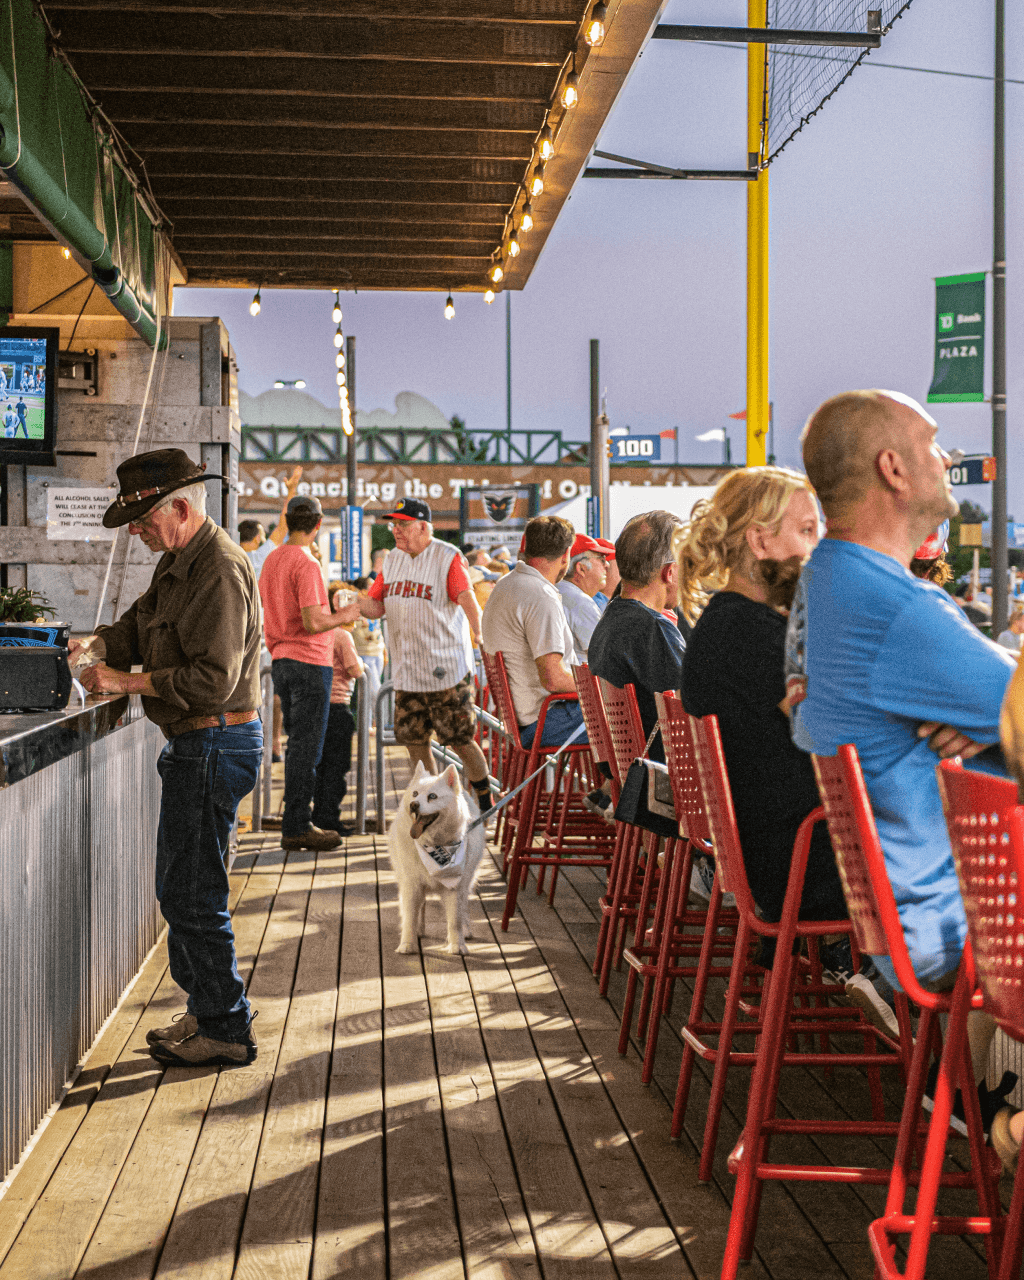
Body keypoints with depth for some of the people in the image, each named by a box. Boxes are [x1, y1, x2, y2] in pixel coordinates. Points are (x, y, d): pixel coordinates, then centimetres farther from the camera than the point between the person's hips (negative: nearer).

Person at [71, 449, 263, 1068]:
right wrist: (100, 643, -3)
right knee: (181, 887, 18)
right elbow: (141, 624, 18)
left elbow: (212, 680, -25)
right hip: (197, 744, 11)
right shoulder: (179, 562, 13)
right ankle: (207, 1014, 29)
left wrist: (127, 682, -21)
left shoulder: (220, 570, -20)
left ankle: (227, 1032, 9)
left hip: (214, 747, -11)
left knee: (192, 895, -3)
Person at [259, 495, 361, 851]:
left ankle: (297, 824, 18)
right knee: (306, 747, -4)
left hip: (282, 661, 9)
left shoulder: (272, 560, 13)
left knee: (298, 745, 14)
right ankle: (296, 828, -1)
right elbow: (313, 622, -22)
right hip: (309, 663, -9)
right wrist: (344, 615, -6)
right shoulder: (306, 564, -16)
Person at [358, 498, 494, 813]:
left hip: (447, 668, -6)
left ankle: (487, 804, 18)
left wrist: (478, 631, -36)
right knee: (414, 741, 10)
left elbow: (466, 598, -22)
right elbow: (376, 607, 9)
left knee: (460, 740, -1)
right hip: (406, 670, 6)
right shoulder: (392, 560, 10)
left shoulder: (448, 557, -10)